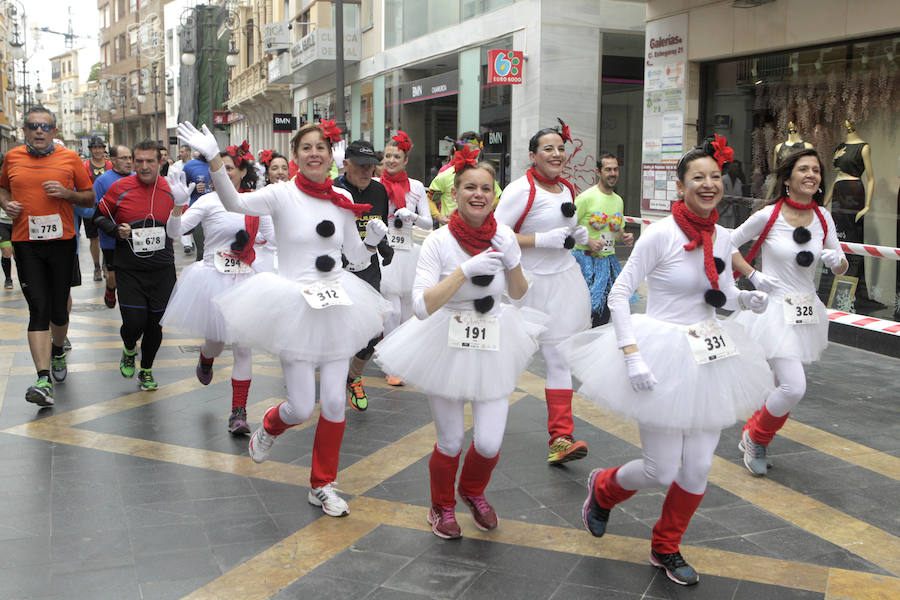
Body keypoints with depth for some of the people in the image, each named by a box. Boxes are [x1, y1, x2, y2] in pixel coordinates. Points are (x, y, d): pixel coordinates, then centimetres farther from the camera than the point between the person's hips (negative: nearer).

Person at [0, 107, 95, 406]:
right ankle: (43, 379, -13)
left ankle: (58, 351, 40)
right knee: (38, 308, -9)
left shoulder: (69, 158, 1)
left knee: (59, 307, 10)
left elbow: (90, 198, 7)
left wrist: (67, 194, -12)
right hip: (26, 244, 0)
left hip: (62, 241, 0)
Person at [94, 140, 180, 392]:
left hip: (162, 269, 2)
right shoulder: (120, 188, -5)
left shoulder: (172, 190, 0)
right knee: (133, 322, -10)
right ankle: (129, 351, 26)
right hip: (129, 270, -2)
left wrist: (176, 223, -5)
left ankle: (146, 370, 29)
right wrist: (116, 230, -9)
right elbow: (99, 216, 8)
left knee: (155, 323, 7)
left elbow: (183, 222, 16)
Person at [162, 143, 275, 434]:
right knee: (216, 341, 9)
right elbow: (176, 231, -14)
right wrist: (178, 204, -29)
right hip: (214, 279, -2)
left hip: (246, 281, 2)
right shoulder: (209, 201, -4)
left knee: (242, 346, -3)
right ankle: (205, 361, 49)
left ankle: (239, 412, 3)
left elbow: (272, 238, 19)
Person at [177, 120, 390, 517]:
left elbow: (356, 258, 15)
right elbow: (235, 203, -26)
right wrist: (214, 160, -39)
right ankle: (269, 428, 36)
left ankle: (323, 485, 22)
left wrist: (373, 239, -6)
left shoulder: (343, 201, 6)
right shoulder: (282, 194, -7)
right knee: (302, 408, -2)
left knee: (334, 401, 4)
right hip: (295, 306, -4)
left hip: (337, 306, 4)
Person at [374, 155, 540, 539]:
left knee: (489, 444, -1)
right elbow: (422, 306, -26)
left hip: (494, 345, 3)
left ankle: (473, 491, 35)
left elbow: (518, 294, 8)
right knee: (451, 443, 8)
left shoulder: (504, 237, -5)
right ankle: (442, 507, 38)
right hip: (447, 345, -3)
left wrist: (513, 262, -12)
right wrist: (466, 269, -31)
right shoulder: (439, 242, -16)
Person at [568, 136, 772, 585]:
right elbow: (618, 294, -14)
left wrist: (746, 300, -7)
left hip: (708, 358, 6)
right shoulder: (661, 234, -15)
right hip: (663, 355, -6)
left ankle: (666, 549, 33)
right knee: (662, 471, 1)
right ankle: (603, 489, 35)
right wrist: (631, 355, -21)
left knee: (698, 468, 9)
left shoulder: (722, 237, 4)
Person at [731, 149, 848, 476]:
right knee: (794, 387, -15)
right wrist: (753, 276, -8)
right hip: (775, 309, -6)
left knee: (782, 385, 14)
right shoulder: (768, 215, -10)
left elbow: (841, 269, 10)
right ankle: (756, 438, 11)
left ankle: (752, 438, 36)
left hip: (807, 311, 6)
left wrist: (838, 260, -13)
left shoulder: (823, 217, 4)